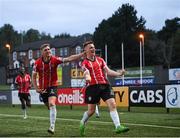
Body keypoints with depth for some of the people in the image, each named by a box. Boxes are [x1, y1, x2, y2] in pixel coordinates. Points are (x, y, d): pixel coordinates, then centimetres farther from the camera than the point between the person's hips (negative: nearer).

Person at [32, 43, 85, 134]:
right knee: (49, 106, 14)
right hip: (42, 88, 3)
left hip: (52, 86, -3)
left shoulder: (55, 60, -13)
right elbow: (34, 76, 1)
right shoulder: (37, 63, -9)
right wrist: (36, 88, -8)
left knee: (52, 104, -24)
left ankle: (52, 127, -27)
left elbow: (69, 59, -18)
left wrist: (82, 54, -26)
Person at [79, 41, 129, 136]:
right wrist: (87, 78, -39)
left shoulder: (100, 60, 16)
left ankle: (118, 126, -16)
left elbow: (108, 71, 10)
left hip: (105, 85, 3)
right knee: (91, 110, 2)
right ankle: (82, 123, 30)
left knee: (112, 104, -13)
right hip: (92, 87, -3)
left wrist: (119, 73, -6)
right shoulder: (85, 63, 3)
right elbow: (86, 73, -15)